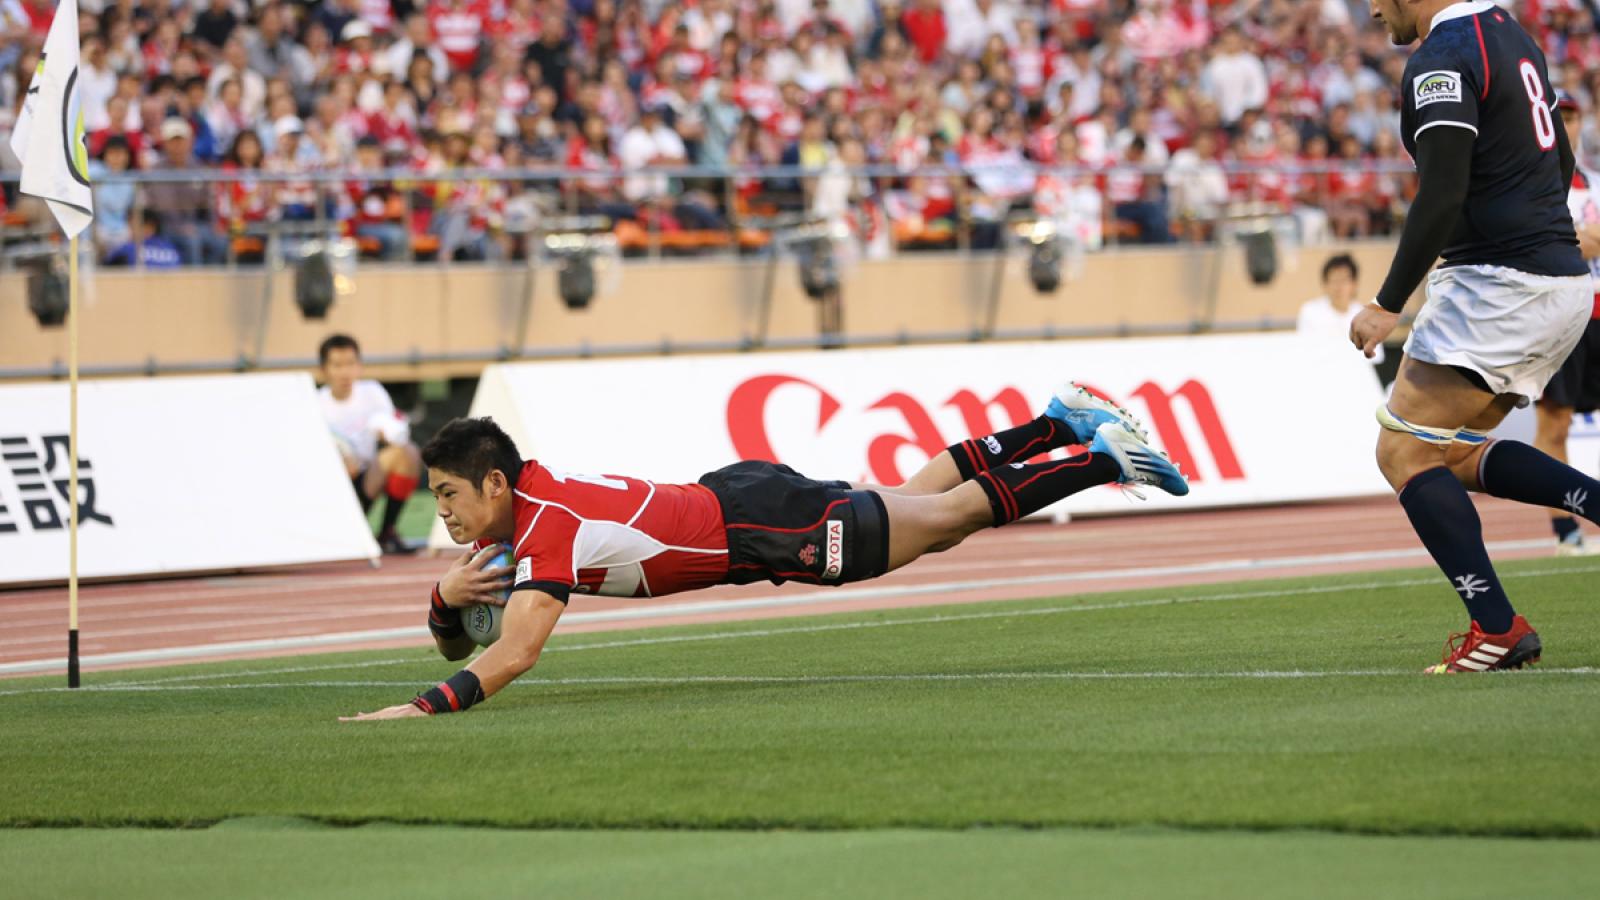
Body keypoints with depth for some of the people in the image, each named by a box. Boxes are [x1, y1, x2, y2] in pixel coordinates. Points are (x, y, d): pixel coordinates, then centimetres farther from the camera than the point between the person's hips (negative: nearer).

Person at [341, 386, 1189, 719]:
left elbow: (513, 654, -40)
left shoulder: (548, 525, -29)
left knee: (957, 511, 6)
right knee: (915, 500, 24)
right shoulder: (515, 508, -2)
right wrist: (447, 596, -17)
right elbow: (454, 644, 5)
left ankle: (1102, 459, 14)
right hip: (733, 497, 7)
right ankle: (1053, 424, 36)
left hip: (755, 523, -7)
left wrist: (421, 708, -46)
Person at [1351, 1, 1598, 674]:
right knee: (1454, 452, 17)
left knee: (1404, 452, -5)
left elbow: (1442, 196, -21)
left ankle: (1498, 628, -12)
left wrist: (1388, 305, -17)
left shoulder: (1443, 59, -14)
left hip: (1499, 284, -10)